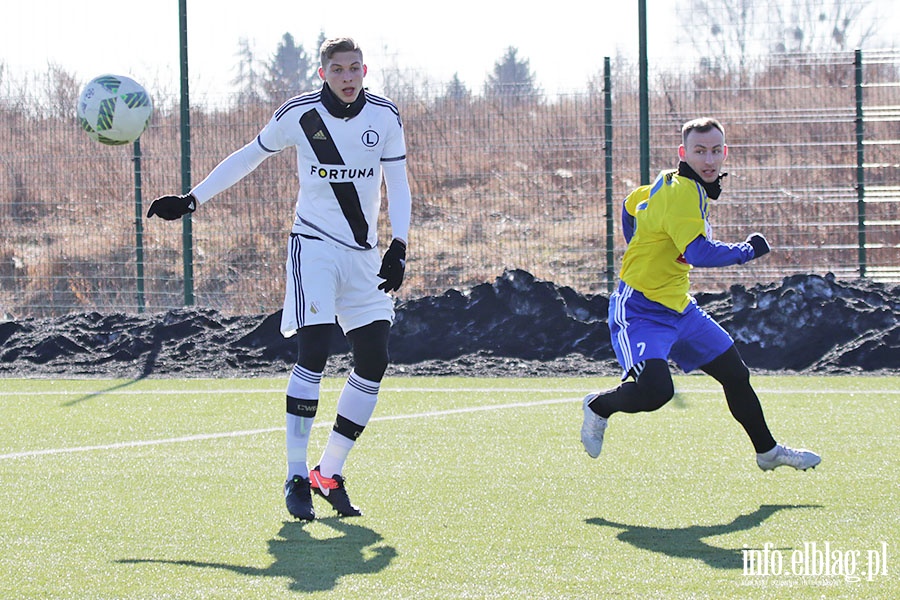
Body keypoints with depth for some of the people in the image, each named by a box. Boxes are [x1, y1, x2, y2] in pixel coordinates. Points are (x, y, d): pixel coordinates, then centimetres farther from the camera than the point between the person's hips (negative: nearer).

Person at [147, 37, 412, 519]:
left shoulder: (385, 116, 0)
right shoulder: (299, 114, -5)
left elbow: (398, 186, 3)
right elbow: (249, 157, 9)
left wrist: (399, 246, -11)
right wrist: (191, 200, 9)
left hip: (364, 255, 4)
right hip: (313, 246, -4)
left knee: (373, 362, -3)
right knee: (313, 353, -18)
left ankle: (330, 473, 9)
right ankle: (296, 476, -14)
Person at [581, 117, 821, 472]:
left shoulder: (673, 184, 7)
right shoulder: (682, 193, -23)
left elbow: (631, 204, 24)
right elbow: (700, 253, -34)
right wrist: (749, 250, -19)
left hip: (678, 309, 10)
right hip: (640, 310, -10)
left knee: (736, 374, 14)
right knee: (655, 390, -29)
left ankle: (768, 452, 31)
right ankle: (599, 406, 2)